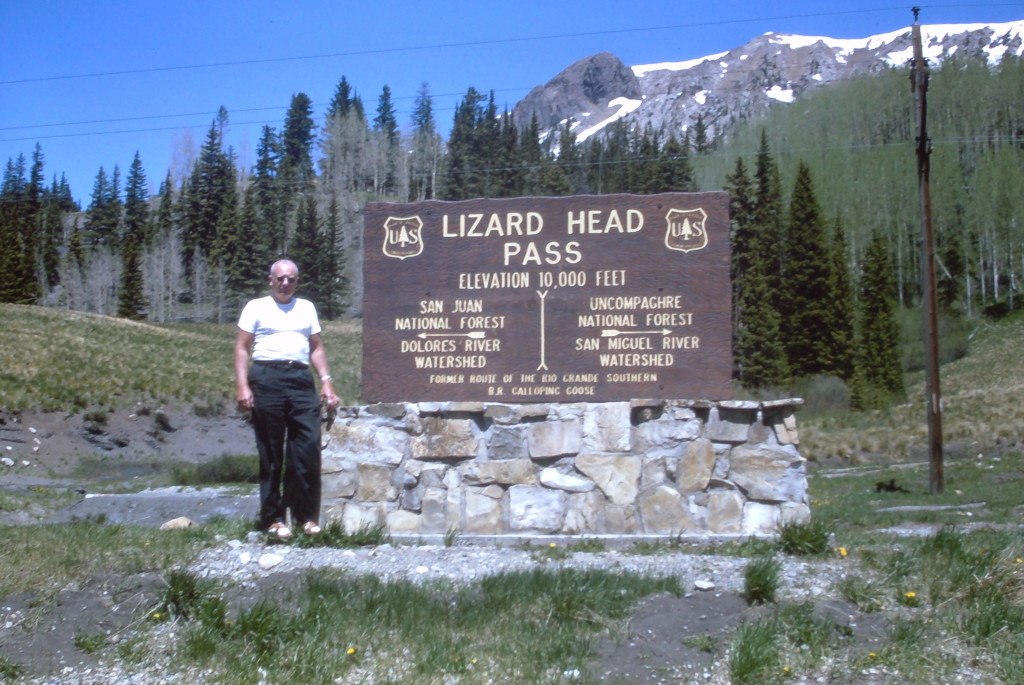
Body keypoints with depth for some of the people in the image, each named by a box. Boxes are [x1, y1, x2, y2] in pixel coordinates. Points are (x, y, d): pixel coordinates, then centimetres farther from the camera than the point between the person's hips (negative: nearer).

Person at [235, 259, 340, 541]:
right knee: (271, 454, 0)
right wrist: (243, 386, -6)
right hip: (267, 378, -3)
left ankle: (307, 517, 3)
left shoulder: (306, 308, 22)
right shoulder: (256, 307, 11)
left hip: (302, 380, 3)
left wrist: (326, 381, 9)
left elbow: (316, 347, 22)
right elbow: (242, 348, 6)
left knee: (308, 449, -5)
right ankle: (273, 518, 7)